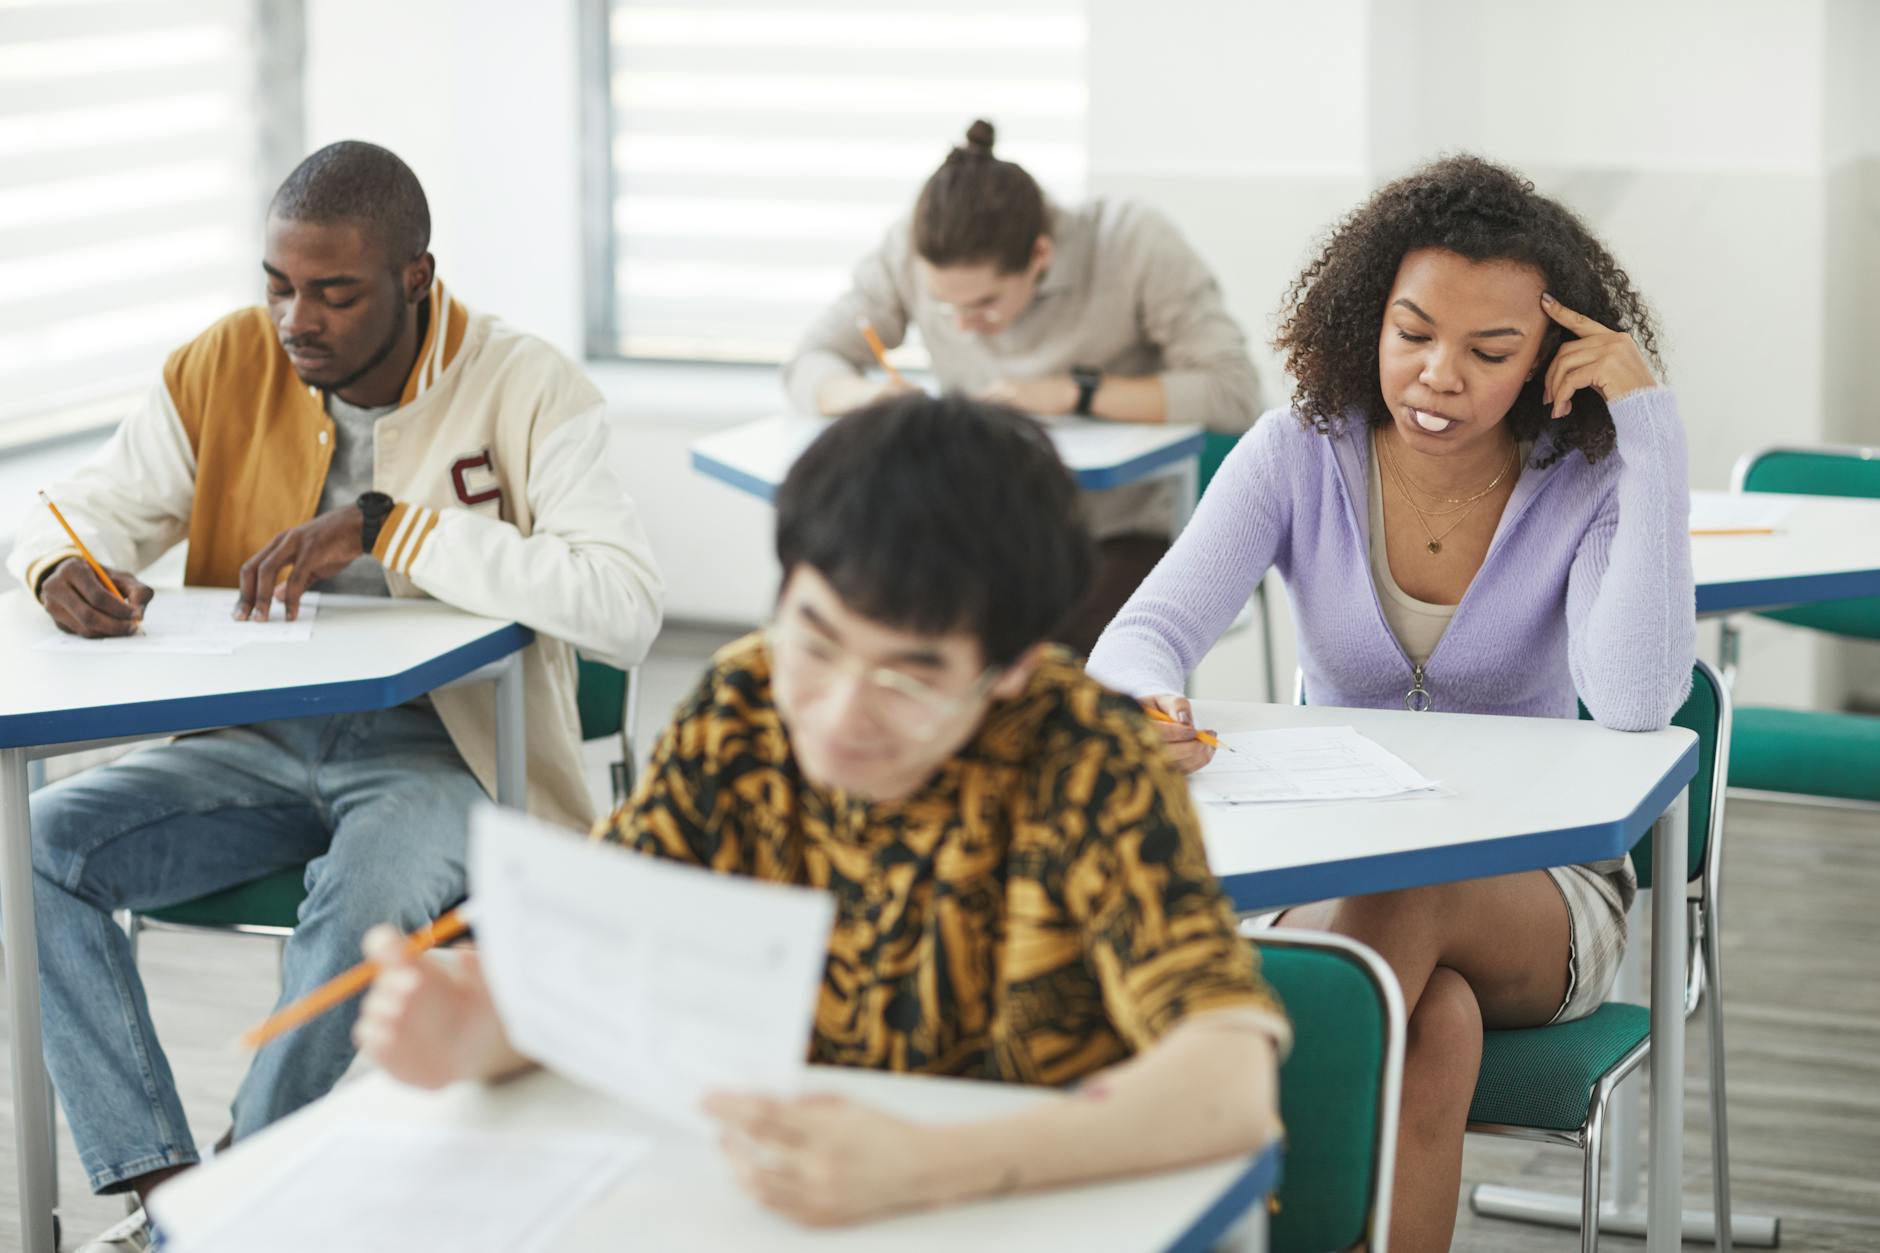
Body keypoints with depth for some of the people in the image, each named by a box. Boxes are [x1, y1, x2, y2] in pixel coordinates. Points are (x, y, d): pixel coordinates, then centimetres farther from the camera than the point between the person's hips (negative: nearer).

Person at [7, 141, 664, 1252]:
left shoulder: (527, 390, -11)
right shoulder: (224, 368, 3)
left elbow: (628, 606, -24)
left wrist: (389, 525, -28)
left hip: (442, 750, -5)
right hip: (262, 740, 5)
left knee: (370, 897, -38)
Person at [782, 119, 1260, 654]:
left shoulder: (1133, 244, -18)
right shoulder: (911, 251, -8)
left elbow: (1235, 392, -21)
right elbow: (808, 366, 1)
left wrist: (1077, 392, -25)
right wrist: (866, 394, -23)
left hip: (1119, 537, -3)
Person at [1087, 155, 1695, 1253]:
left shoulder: (1586, 484, -9)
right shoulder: (1302, 457, -4)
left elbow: (1635, 700, -27)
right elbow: (1147, 631, -15)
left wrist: (1651, 429, -26)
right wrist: (1148, 706, -41)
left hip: (1538, 894, 0)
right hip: (1331, 867, 1)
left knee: (1408, 900, -36)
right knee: (1437, 1027, -35)